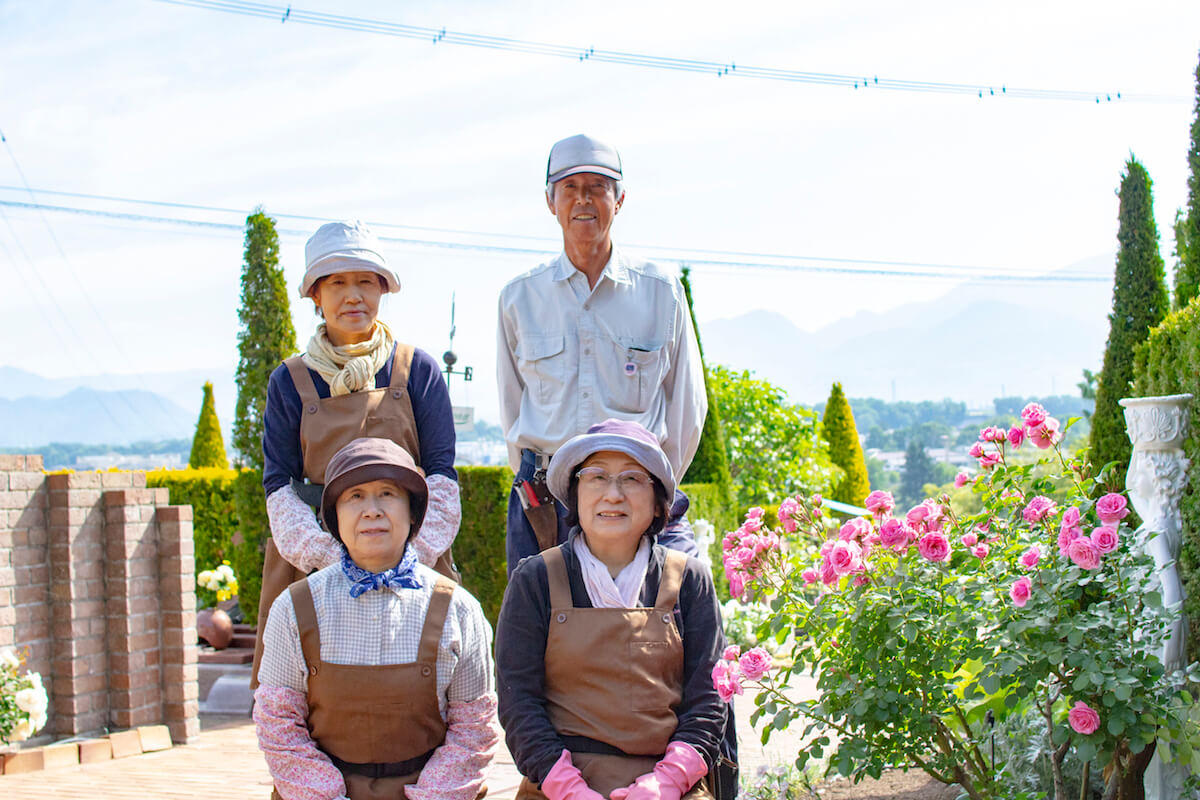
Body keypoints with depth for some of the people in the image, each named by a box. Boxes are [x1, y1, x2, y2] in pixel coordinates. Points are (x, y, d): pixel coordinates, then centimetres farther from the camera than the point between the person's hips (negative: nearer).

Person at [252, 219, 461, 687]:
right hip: (312, 562, 0)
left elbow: (442, 477, 3)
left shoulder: (417, 370, 7)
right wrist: (333, 560, -14)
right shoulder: (290, 382, 8)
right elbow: (279, 488, 2)